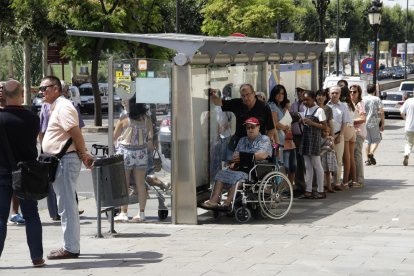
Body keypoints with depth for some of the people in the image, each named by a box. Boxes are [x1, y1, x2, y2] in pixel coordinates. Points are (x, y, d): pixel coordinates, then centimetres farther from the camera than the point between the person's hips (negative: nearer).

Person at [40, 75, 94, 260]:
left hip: (65, 160, -11)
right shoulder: (56, 107, 18)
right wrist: (84, 155, 11)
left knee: (66, 206, -7)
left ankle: (70, 248, -3)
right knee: (67, 205, 15)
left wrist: (83, 154, -11)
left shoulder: (63, 107, -14)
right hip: (60, 161, 11)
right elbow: (76, 134, 18)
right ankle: (72, 246, 22)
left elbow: (75, 132, -20)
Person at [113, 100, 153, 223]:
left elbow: (114, 137, 0)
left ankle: (123, 213, 3)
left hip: (125, 152, -3)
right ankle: (141, 213, 10)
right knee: (141, 184, 7)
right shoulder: (147, 120, -1)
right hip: (141, 153, 3)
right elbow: (150, 140, 2)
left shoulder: (123, 119, -10)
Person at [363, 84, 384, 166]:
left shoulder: (363, 99, 5)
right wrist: (382, 124, -1)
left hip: (364, 123, 3)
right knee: (376, 140, 7)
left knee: (367, 141, 10)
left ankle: (368, 160, 7)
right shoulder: (377, 99, -2)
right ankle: (371, 153, -19)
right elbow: (381, 112, -6)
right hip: (374, 123, -3)